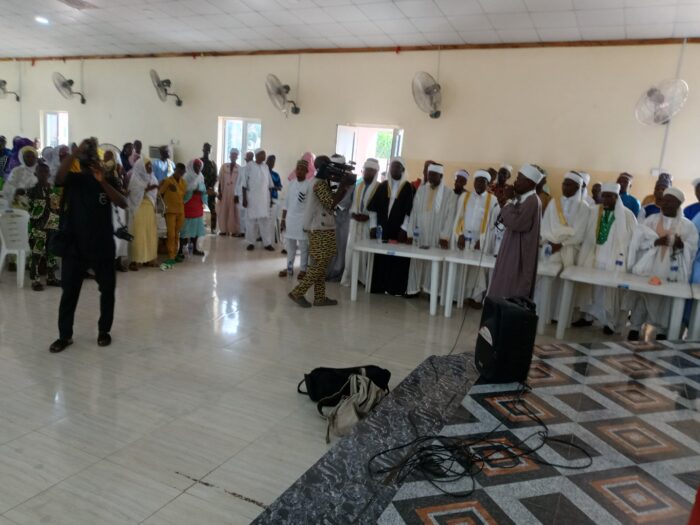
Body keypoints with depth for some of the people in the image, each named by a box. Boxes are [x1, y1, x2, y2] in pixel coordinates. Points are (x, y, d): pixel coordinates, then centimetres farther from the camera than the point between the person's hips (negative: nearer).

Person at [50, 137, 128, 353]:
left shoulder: (107, 181, 2)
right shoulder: (73, 179, 0)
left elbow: (123, 204, -13)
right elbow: (59, 177, -24)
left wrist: (103, 182, -24)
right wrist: (77, 150, -25)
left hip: (103, 245, 1)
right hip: (75, 245, -1)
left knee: (107, 289, 8)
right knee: (69, 291, 3)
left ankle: (104, 331, 23)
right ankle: (65, 335, 14)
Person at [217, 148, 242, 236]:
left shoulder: (239, 168, -2)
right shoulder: (224, 166, 3)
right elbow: (220, 180, 4)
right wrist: (219, 192, -1)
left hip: (234, 193, -2)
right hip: (224, 192, 2)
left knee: (234, 211, 0)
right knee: (223, 211, 4)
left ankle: (235, 230, 3)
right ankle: (224, 229, 10)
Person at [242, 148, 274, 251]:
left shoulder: (265, 166, 9)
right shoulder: (249, 165, -3)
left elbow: (269, 184, 12)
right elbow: (244, 183, -5)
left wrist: (270, 199, 9)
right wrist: (244, 198, -9)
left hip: (264, 198, 3)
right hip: (252, 197, -3)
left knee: (265, 220, 1)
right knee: (251, 220, 2)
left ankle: (267, 243, 4)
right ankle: (251, 242, 9)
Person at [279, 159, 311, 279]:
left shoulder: (310, 184, -7)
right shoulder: (291, 183, 9)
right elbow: (286, 202, 12)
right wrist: (283, 219, 10)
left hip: (303, 219, -5)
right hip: (290, 218, 5)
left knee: (303, 246, 3)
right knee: (290, 245, 11)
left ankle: (303, 269, 13)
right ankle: (289, 268, 22)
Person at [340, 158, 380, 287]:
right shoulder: (358, 186, 12)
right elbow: (353, 203, 13)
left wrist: (374, 226, -19)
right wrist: (353, 214, -8)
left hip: (368, 224, -5)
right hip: (355, 222, 5)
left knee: (366, 251, -4)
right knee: (351, 249, 4)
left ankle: (366, 279, 4)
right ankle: (349, 277, 12)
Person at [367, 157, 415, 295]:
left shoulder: (407, 187, 2)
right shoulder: (382, 186, 10)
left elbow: (409, 210, -5)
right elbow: (373, 207, 8)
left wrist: (404, 229, -12)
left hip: (398, 230, -2)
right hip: (382, 229, 3)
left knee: (398, 259, -2)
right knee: (380, 258, 3)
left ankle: (396, 288, 4)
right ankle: (379, 286, 10)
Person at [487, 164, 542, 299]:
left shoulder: (532, 201, -18)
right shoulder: (523, 199, 11)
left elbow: (515, 223, -27)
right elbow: (508, 221, 17)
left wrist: (510, 200, -18)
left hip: (519, 256, -10)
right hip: (513, 253, 10)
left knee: (510, 296, -3)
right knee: (506, 292, 15)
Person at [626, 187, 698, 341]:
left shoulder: (687, 226, 7)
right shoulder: (650, 220, 7)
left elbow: (692, 248, 0)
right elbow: (638, 239, -4)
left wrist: (681, 245, -21)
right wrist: (656, 241, -20)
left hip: (670, 273, 0)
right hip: (648, 269, 0)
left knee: (666, 301, -1)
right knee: (641, 297, -1)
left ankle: (661, 332, 11)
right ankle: (634, 328, 10)